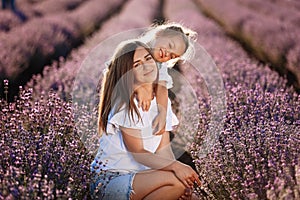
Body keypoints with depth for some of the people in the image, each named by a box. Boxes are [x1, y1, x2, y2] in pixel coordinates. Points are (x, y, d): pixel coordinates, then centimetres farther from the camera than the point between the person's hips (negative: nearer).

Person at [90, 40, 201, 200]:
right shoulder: (125, 103, -14)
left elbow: (163, 149, 2)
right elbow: (138, 152, -18)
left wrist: (180, 168, -17)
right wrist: (175, 166, -31)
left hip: (140, 174, 6)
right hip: (109, 181, -6)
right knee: (175, 180, -28)